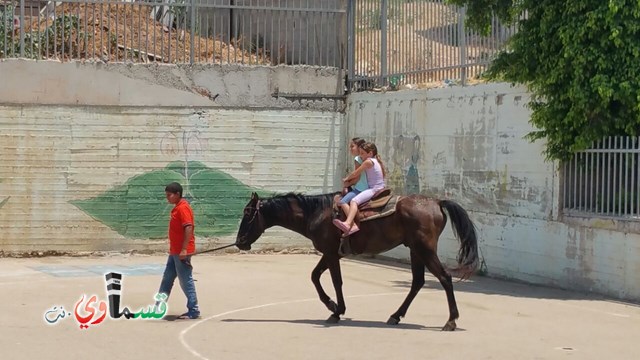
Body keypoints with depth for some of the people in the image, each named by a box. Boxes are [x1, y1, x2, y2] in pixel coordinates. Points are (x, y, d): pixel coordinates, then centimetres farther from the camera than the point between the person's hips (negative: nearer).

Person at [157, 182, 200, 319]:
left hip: (181, 252, -10)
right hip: (174, 251, 10)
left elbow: (188, 228, -24)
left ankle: (193, 311, 1)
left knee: (186, 281, -5)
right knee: (167, 279, 15)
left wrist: (184, 249, -27)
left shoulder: (183, 208, -16)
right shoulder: (177, 208, 15)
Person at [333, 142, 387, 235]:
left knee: (354, 201, -28)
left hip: (374, 189, -11)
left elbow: (356, 174, -4)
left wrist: (347, 179, 14)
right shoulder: (377, 161, 17)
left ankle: (347, 223, -50)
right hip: (380, 188, 11)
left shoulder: (368, 162, -9)